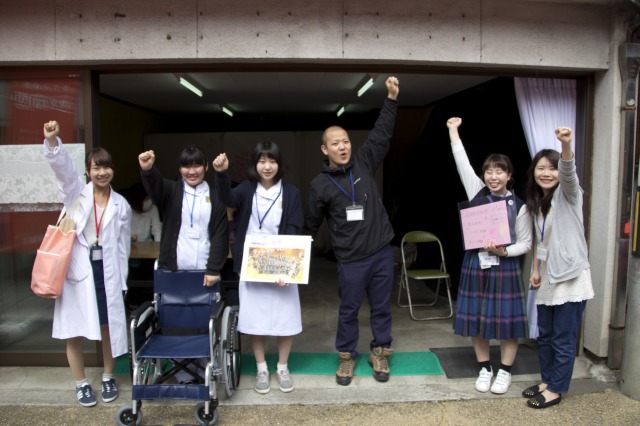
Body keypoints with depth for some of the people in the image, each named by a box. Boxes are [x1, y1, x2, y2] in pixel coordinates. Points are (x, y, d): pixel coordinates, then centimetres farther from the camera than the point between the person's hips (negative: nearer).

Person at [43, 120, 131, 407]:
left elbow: (123, 244, 7)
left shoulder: (121, 205, 5)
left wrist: (121, 279, 6)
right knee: (75, 332, 5)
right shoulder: (75, 194, 1)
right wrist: (52, 140, -36)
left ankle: (108, 378, 29)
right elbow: (62, 166, -18)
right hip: (77, 272, -1)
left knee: (108, 327, 9)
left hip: (107, 272, 1)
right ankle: (81, 384, 24)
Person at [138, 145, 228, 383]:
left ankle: (202, 360, 23)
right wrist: (147, 169, -43)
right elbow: (154, 185, -19)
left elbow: (220, 235, 0)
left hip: (204, 271, 0)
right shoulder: (171, 191, 6)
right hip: (173, 269, 0)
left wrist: (214, 269, -8)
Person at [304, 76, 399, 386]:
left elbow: (381, 134, -2)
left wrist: (392, 99, -10)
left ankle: (379, 353, 32)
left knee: (381, 307, 14)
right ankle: (347, 357, 30)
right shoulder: (320, 184, -4)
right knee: (349, 310, 11)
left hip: (382, 252, 3)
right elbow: (312, 222, 5)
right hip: (351, 260, -2)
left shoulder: (364, 163, 2)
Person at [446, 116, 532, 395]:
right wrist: (453, 131, -3)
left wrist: (504, 251, -19)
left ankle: (505, 371, 24)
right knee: (477, 319, 9)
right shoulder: (477, 193, 0)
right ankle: (484, 368, 27)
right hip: (476, 265, 2)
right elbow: (462, 162, -3)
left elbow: (525, 243, -1)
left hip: (505, 267, -2)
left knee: (506, 319, 5)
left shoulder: (519, 206, -5)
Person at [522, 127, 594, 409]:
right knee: (544, 335, 16)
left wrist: (566, 145, -50)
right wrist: (536, 270, 11)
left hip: (570, 277, -7)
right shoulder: (535, 203, 10)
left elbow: (569, 172, -31)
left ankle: (556, 390, 17)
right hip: (548, 277, 7)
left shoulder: (567, 194, -9)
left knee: (563, 339, 3)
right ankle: (547, 381, 32)